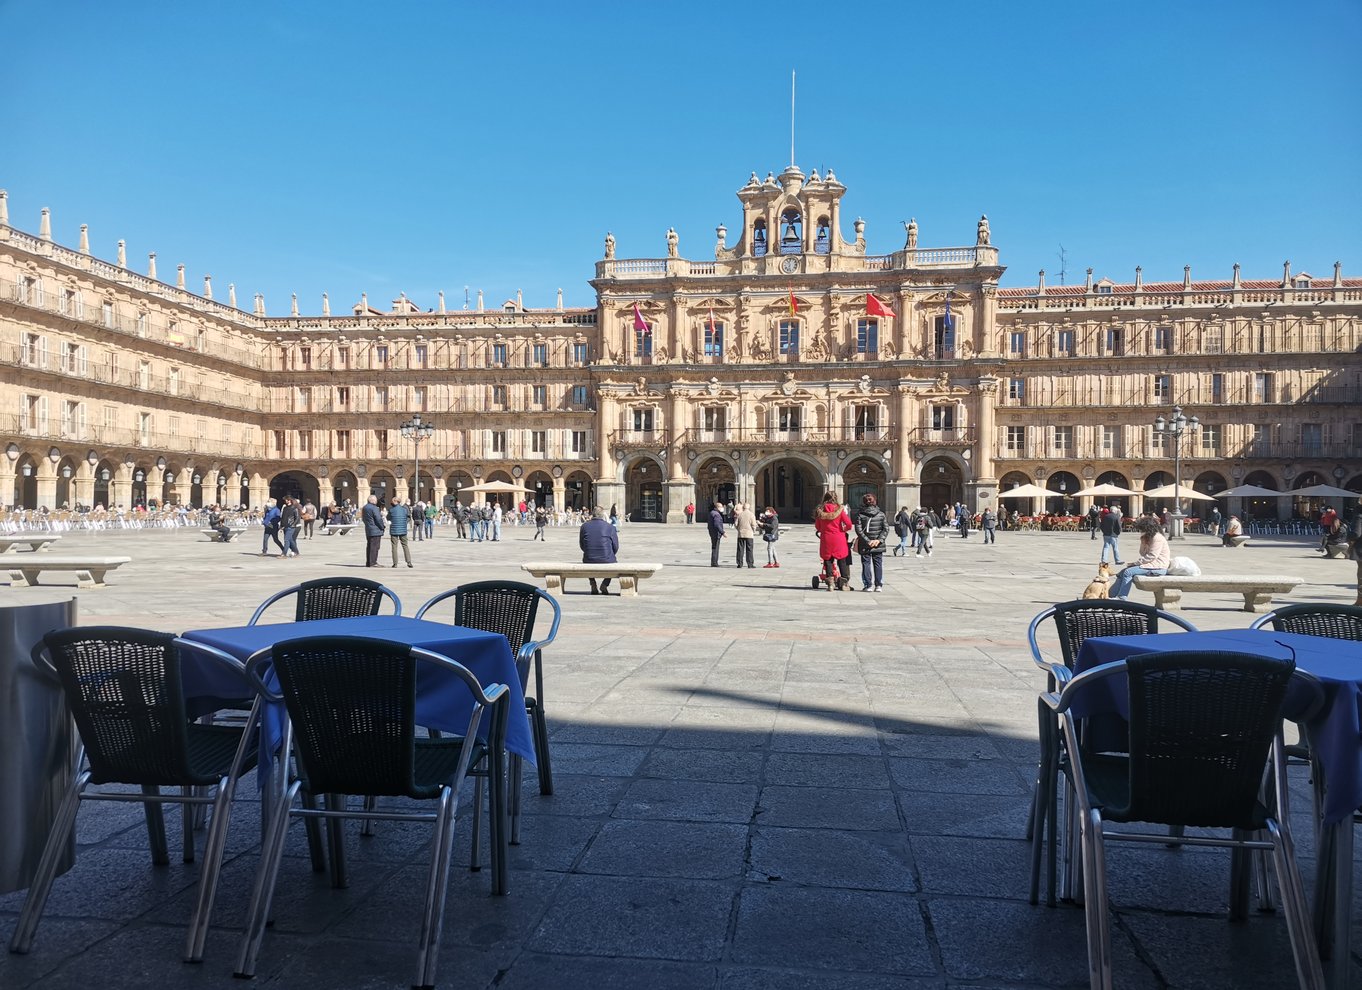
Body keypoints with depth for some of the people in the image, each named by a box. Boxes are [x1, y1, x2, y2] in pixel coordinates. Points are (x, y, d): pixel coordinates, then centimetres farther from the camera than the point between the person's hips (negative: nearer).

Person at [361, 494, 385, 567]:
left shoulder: (364, 508, 12)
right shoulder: (374, 508, -16)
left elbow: (363, 519, 20)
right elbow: (378, 519, -18)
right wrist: (383, 526, -5)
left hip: (368, 530, 9)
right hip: (375, 530, -9)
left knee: (369, 546, 14)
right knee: (374, 547, -6)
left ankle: (368, 562, 18)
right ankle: (373, 563, -7)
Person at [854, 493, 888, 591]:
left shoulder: (860, 514, -5)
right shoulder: (881, 514, 1)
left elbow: (859, 530, -12)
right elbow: (886, 529, -3)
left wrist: (867, 541, -11)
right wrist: (879, 540, -6)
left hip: (865, 546, -2)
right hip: (878, 546, 2)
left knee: (866, 564, 5)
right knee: (878, 564, 10)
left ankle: (868, 585, 2)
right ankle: (879, 585, 11)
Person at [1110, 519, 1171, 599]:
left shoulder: (1157, 538, -14)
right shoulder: (1150, 538, 17)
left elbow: (1151, 556, -20)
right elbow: (1143, 554, 17)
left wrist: (1136, 563, -15)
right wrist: (1143, 542, 2)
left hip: (1158, 567, -10)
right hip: (1151, 564, 10)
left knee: (1128, 572, -23)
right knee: (1123, 572, -1)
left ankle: (1121, 598, -21)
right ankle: (1112, 595, -7)